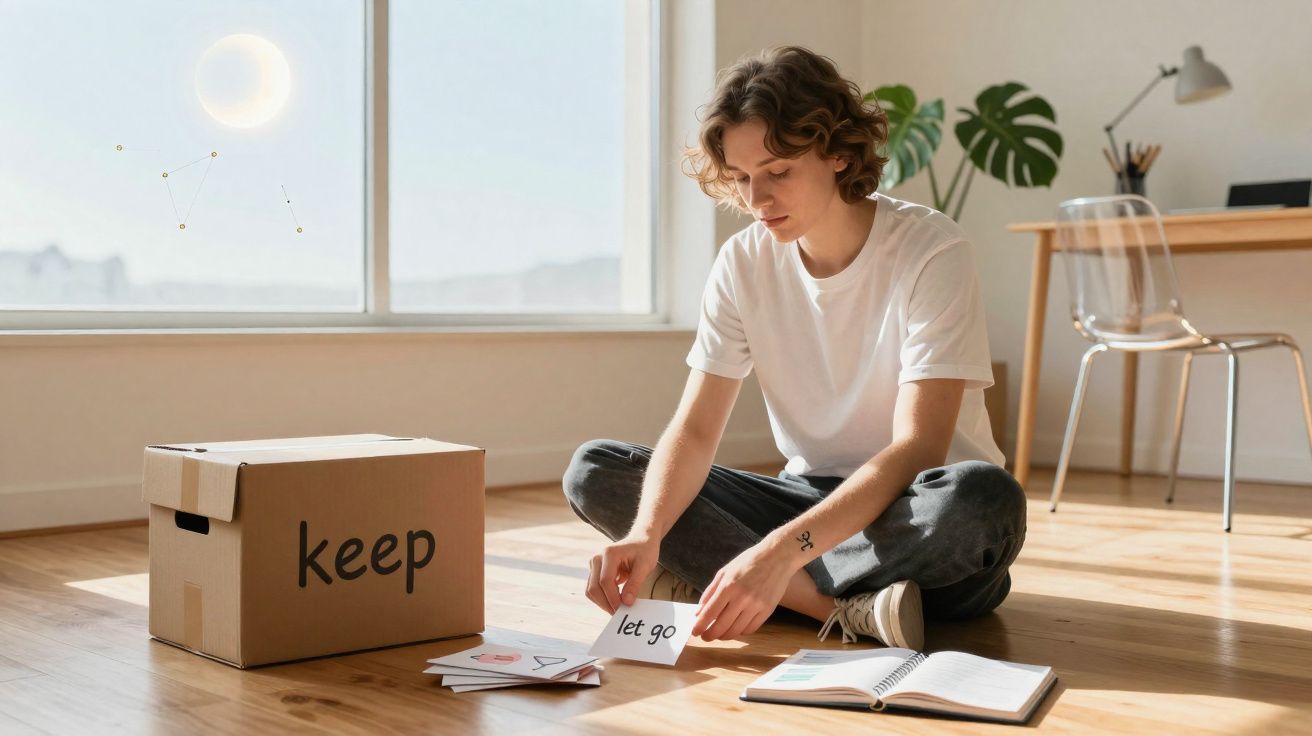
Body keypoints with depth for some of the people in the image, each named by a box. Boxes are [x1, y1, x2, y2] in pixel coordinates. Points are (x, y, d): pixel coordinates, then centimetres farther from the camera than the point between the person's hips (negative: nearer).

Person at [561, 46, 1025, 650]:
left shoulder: (932, 251, -16)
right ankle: (848, 606, -24)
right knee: (593, 471, -12)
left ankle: (699, 578, -26)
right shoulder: (744, 262, -2)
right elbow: (693, 430, -8)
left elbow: (916, 451, -25)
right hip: (811, 496, 4)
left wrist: (782, 551, -38)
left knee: (984, 497, -39)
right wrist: (646, 534, -29)